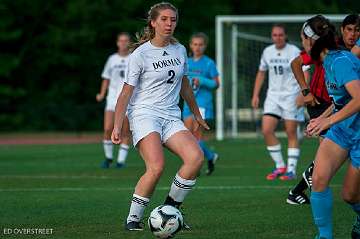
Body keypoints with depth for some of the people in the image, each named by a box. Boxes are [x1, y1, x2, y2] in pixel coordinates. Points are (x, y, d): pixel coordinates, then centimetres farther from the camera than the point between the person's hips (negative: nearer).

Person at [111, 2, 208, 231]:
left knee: (196, 157, -20)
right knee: (157, 167, -27)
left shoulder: (180, 50, 11)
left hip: (171, 118, 5)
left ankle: (170, 209, -5)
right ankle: (133, 218, -11)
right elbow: (127, 92, -4)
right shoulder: (140, 54, -5)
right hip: (145, 115, -5)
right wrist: (117, 126, -10)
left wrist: (197, 114, 32)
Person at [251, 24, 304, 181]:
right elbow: (261, 73, 18)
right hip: (273, 96, 4)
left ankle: (291, 170, 5)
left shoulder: (294, 51, -7)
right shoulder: (267, 52, 7)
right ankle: (280, 166, 5)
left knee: (291, 134, -2)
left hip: (291, 96, -4)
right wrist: (255, 95, 13)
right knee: (267, 130, -8)